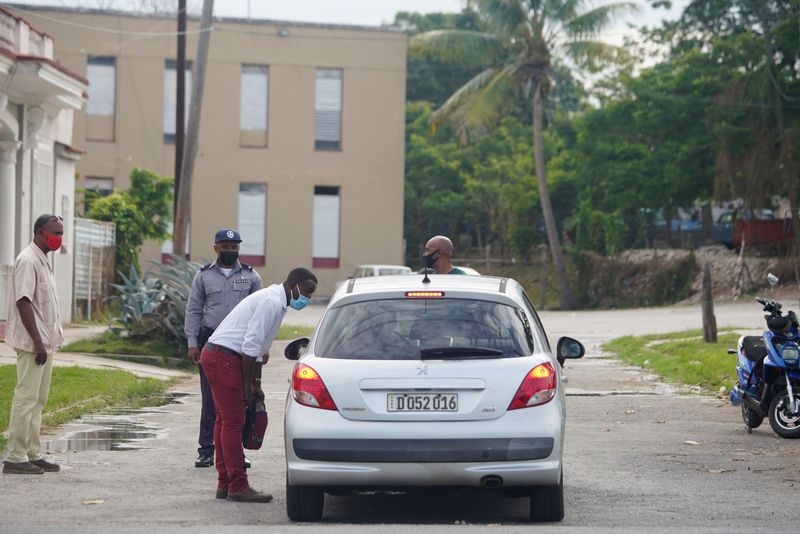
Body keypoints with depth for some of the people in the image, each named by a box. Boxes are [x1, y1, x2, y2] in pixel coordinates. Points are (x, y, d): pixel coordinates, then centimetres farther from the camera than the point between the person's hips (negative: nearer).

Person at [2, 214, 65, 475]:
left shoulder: (43, 261, 16)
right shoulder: (28, 260, -14)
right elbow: (24, 302, -21)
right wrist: (37, 342, -23)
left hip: (45, 342, 10)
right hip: (32, 343, -10)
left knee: (38, 400, 12)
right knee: (26, 398, -8)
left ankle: (33, 454, 18)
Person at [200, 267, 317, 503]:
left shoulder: (275, 301, 18)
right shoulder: (271, 302, -15)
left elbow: (257, 348, 22)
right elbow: (251, 345, -20)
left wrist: (256, 385, 19)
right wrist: (249, 384, -14)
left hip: (216, 357, 11)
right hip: (223, 357, -11)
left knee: (225, 421, 13)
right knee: (233, 422, -8)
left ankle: (224, 483, 18)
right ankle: (238, 486, -6)